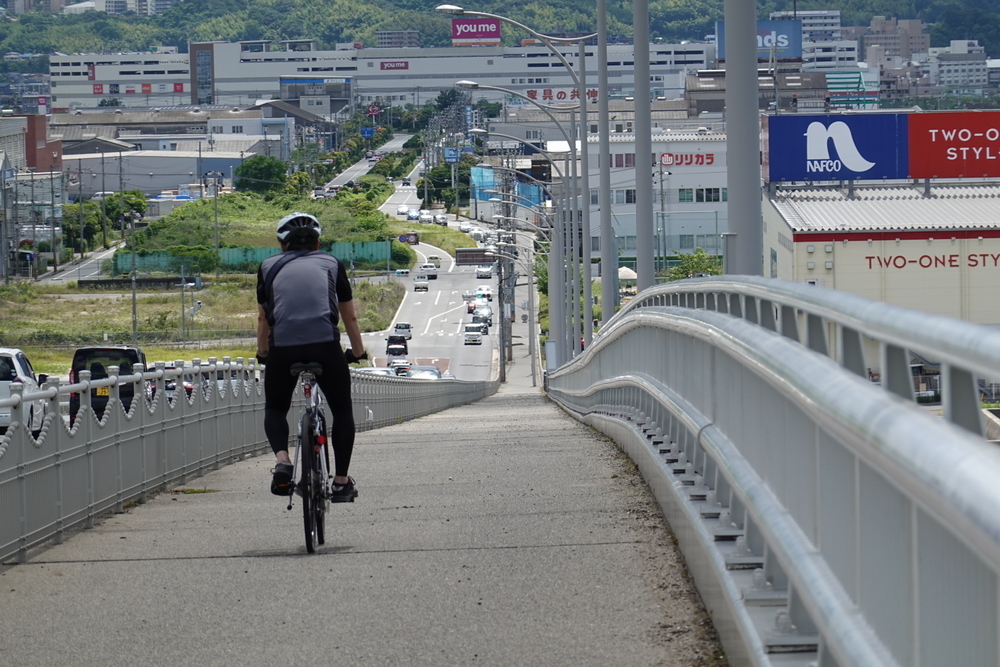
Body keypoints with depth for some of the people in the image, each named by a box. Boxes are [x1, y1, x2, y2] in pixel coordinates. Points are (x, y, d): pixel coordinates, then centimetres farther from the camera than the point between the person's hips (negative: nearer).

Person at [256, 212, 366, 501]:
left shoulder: (269, 266, 20)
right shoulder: (331, 264, 20)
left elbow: (263, 318, 27)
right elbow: (350, 317, 29)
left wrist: (263, 353, 44)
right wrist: (358, 351, 45)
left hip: (282, 347, 0)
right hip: (325, 345, 0)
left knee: (275, 409, 22)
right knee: (342, 409, 20)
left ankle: (281, 459, -4)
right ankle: (341, 482, 17)